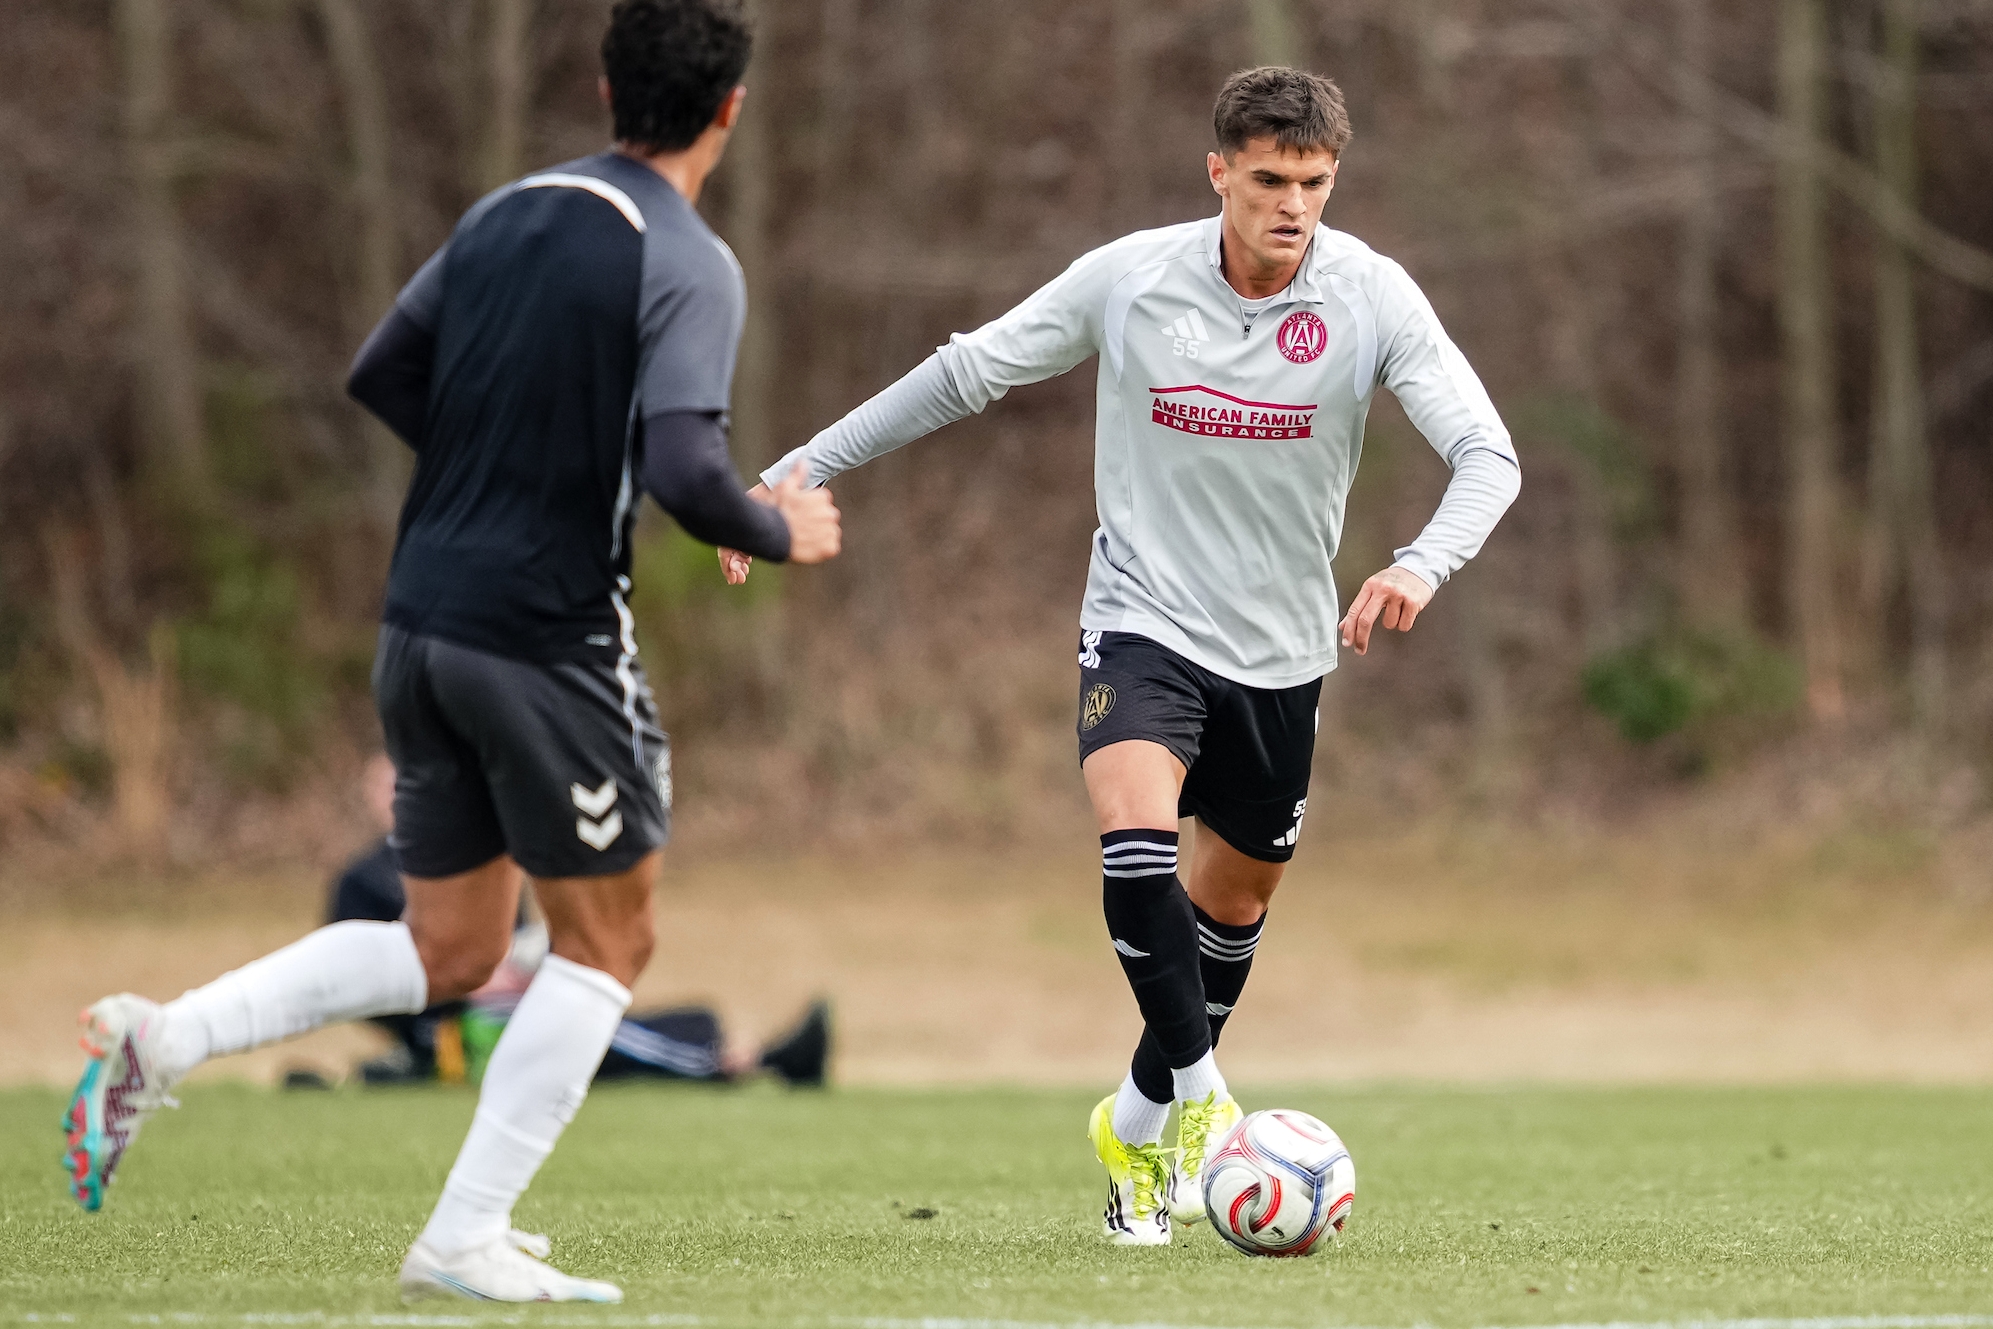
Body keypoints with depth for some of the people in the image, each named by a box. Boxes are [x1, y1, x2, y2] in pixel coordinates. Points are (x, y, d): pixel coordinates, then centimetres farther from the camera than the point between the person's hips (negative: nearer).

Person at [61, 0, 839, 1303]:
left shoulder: (508, 214, 9)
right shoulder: (688, 265, -12)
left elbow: (383, 376, 15)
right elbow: (683, 469, -23)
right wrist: (782, 533, -4)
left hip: (423, 626, 7)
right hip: (551, 642, -7)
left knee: (448, 950, 18)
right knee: (605, 942, 9)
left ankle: (162, 1040, 3)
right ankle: (466, 1240, 5)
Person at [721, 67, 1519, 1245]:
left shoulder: (1371, 297, -13)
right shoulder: (1130, 279, -12)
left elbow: (1488, 454, -18)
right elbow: (965, 374, -1)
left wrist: (1421, 567, -39)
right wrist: (798, 473, -3)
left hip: (1282, 648, 2)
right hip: (1146, 619, -2)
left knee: (1237, 897, 14)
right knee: (1136, 834, -28)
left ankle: (1144, 1121, 36)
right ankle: (1202, 1096, -20)